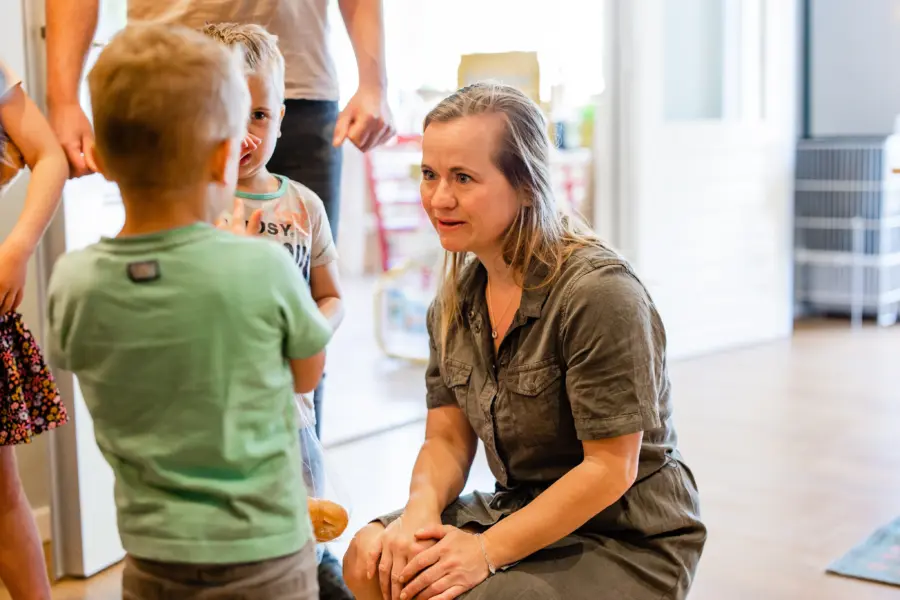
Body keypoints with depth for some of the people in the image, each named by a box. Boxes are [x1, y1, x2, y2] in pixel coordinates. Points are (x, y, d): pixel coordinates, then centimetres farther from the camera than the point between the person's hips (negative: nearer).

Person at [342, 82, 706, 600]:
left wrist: (487, 549, -20)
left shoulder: (600, 292, -22)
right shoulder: (457, 297, 2)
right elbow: (448, 439, 6)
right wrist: (421, 509, -16)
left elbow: (611, 468, -21)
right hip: (519, 512, 7)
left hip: (629, 543, -6)